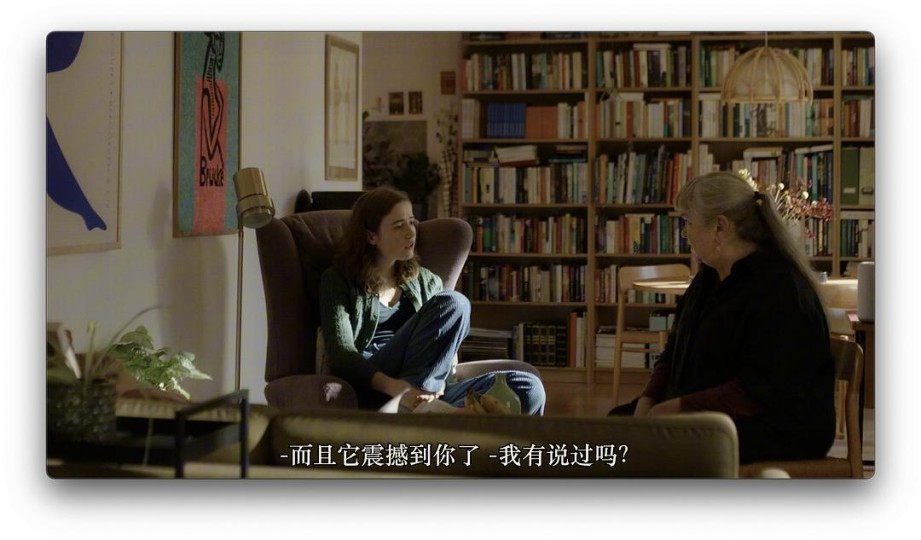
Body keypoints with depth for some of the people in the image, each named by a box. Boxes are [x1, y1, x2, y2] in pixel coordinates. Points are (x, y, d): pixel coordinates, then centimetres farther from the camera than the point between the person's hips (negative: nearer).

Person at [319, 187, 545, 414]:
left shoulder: (426, 281, 23)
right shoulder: (339, 281, 7)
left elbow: (447, 346, 16)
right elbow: (341, 353, -7)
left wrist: (439, 379, -10)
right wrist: (395, 388, -27)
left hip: (425, 393, 5)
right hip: (373, 391, -5)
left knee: (528, 389, -20)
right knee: (453, 302, -23)